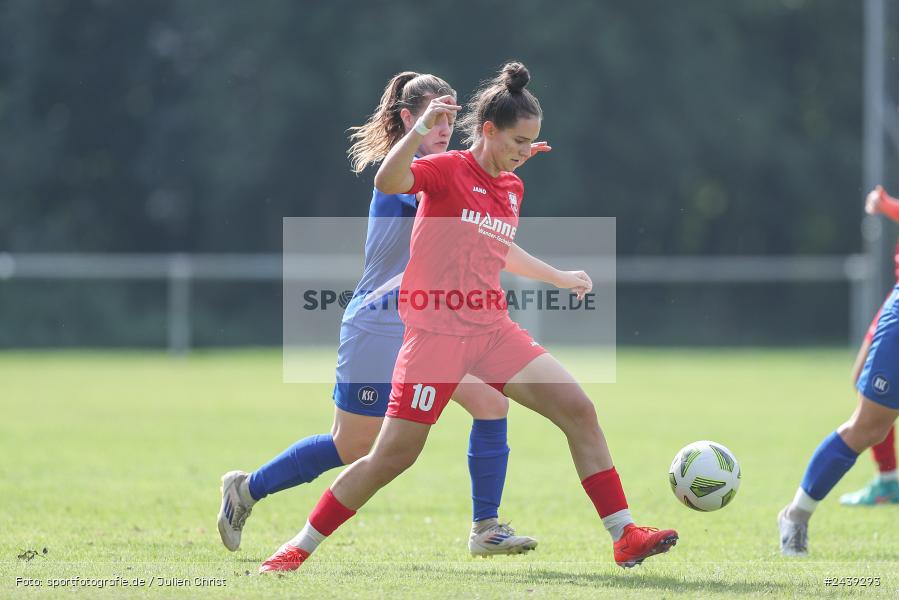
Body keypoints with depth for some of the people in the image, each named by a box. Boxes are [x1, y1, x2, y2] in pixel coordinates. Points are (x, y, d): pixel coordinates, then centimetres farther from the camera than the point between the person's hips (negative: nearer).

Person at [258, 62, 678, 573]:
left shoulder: (512, 189, 14)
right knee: (394, 454, -8)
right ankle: (301, 547, 8)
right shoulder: (448, 171, -7)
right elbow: (388, 182, -29)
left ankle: (624, 536, -5)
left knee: (578, 408, -8)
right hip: (437, 332, -6)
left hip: (493, 329, 6)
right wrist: (420, 131, -42)